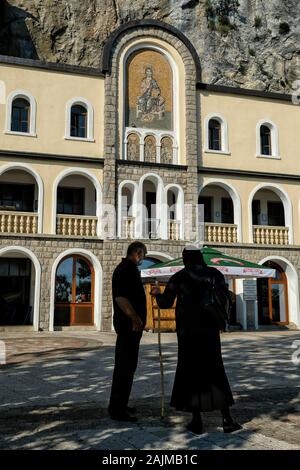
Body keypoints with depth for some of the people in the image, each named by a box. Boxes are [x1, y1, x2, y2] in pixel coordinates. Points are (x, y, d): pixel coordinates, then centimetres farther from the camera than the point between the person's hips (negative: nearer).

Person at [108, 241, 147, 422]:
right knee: (126, 366, -6)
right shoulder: (128, 269, -16)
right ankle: (117, 409, 0)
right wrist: (136, 319, -21)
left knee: (125, 365, 17)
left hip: (127, 324, 11)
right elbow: (121, 297, -25)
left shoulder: (123, 268, 17)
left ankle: (118, 405, 26)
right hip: (130, 325, -11)